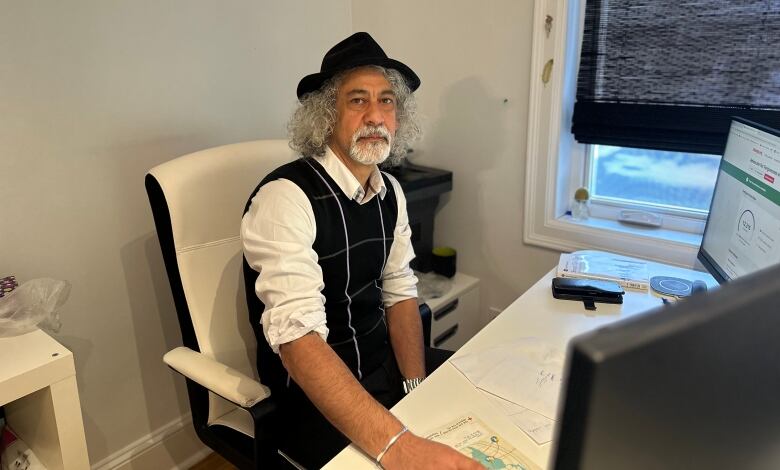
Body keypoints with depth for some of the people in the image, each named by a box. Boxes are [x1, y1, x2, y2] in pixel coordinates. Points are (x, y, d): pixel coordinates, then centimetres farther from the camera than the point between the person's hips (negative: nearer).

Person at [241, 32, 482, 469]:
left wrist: (417, 387, -7)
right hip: (312, 397, -6)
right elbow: (298, 338, -32)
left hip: (387, 366, 7)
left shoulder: (391, 192, 1)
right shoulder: (285, 199, -22)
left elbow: (399, 292, 6)